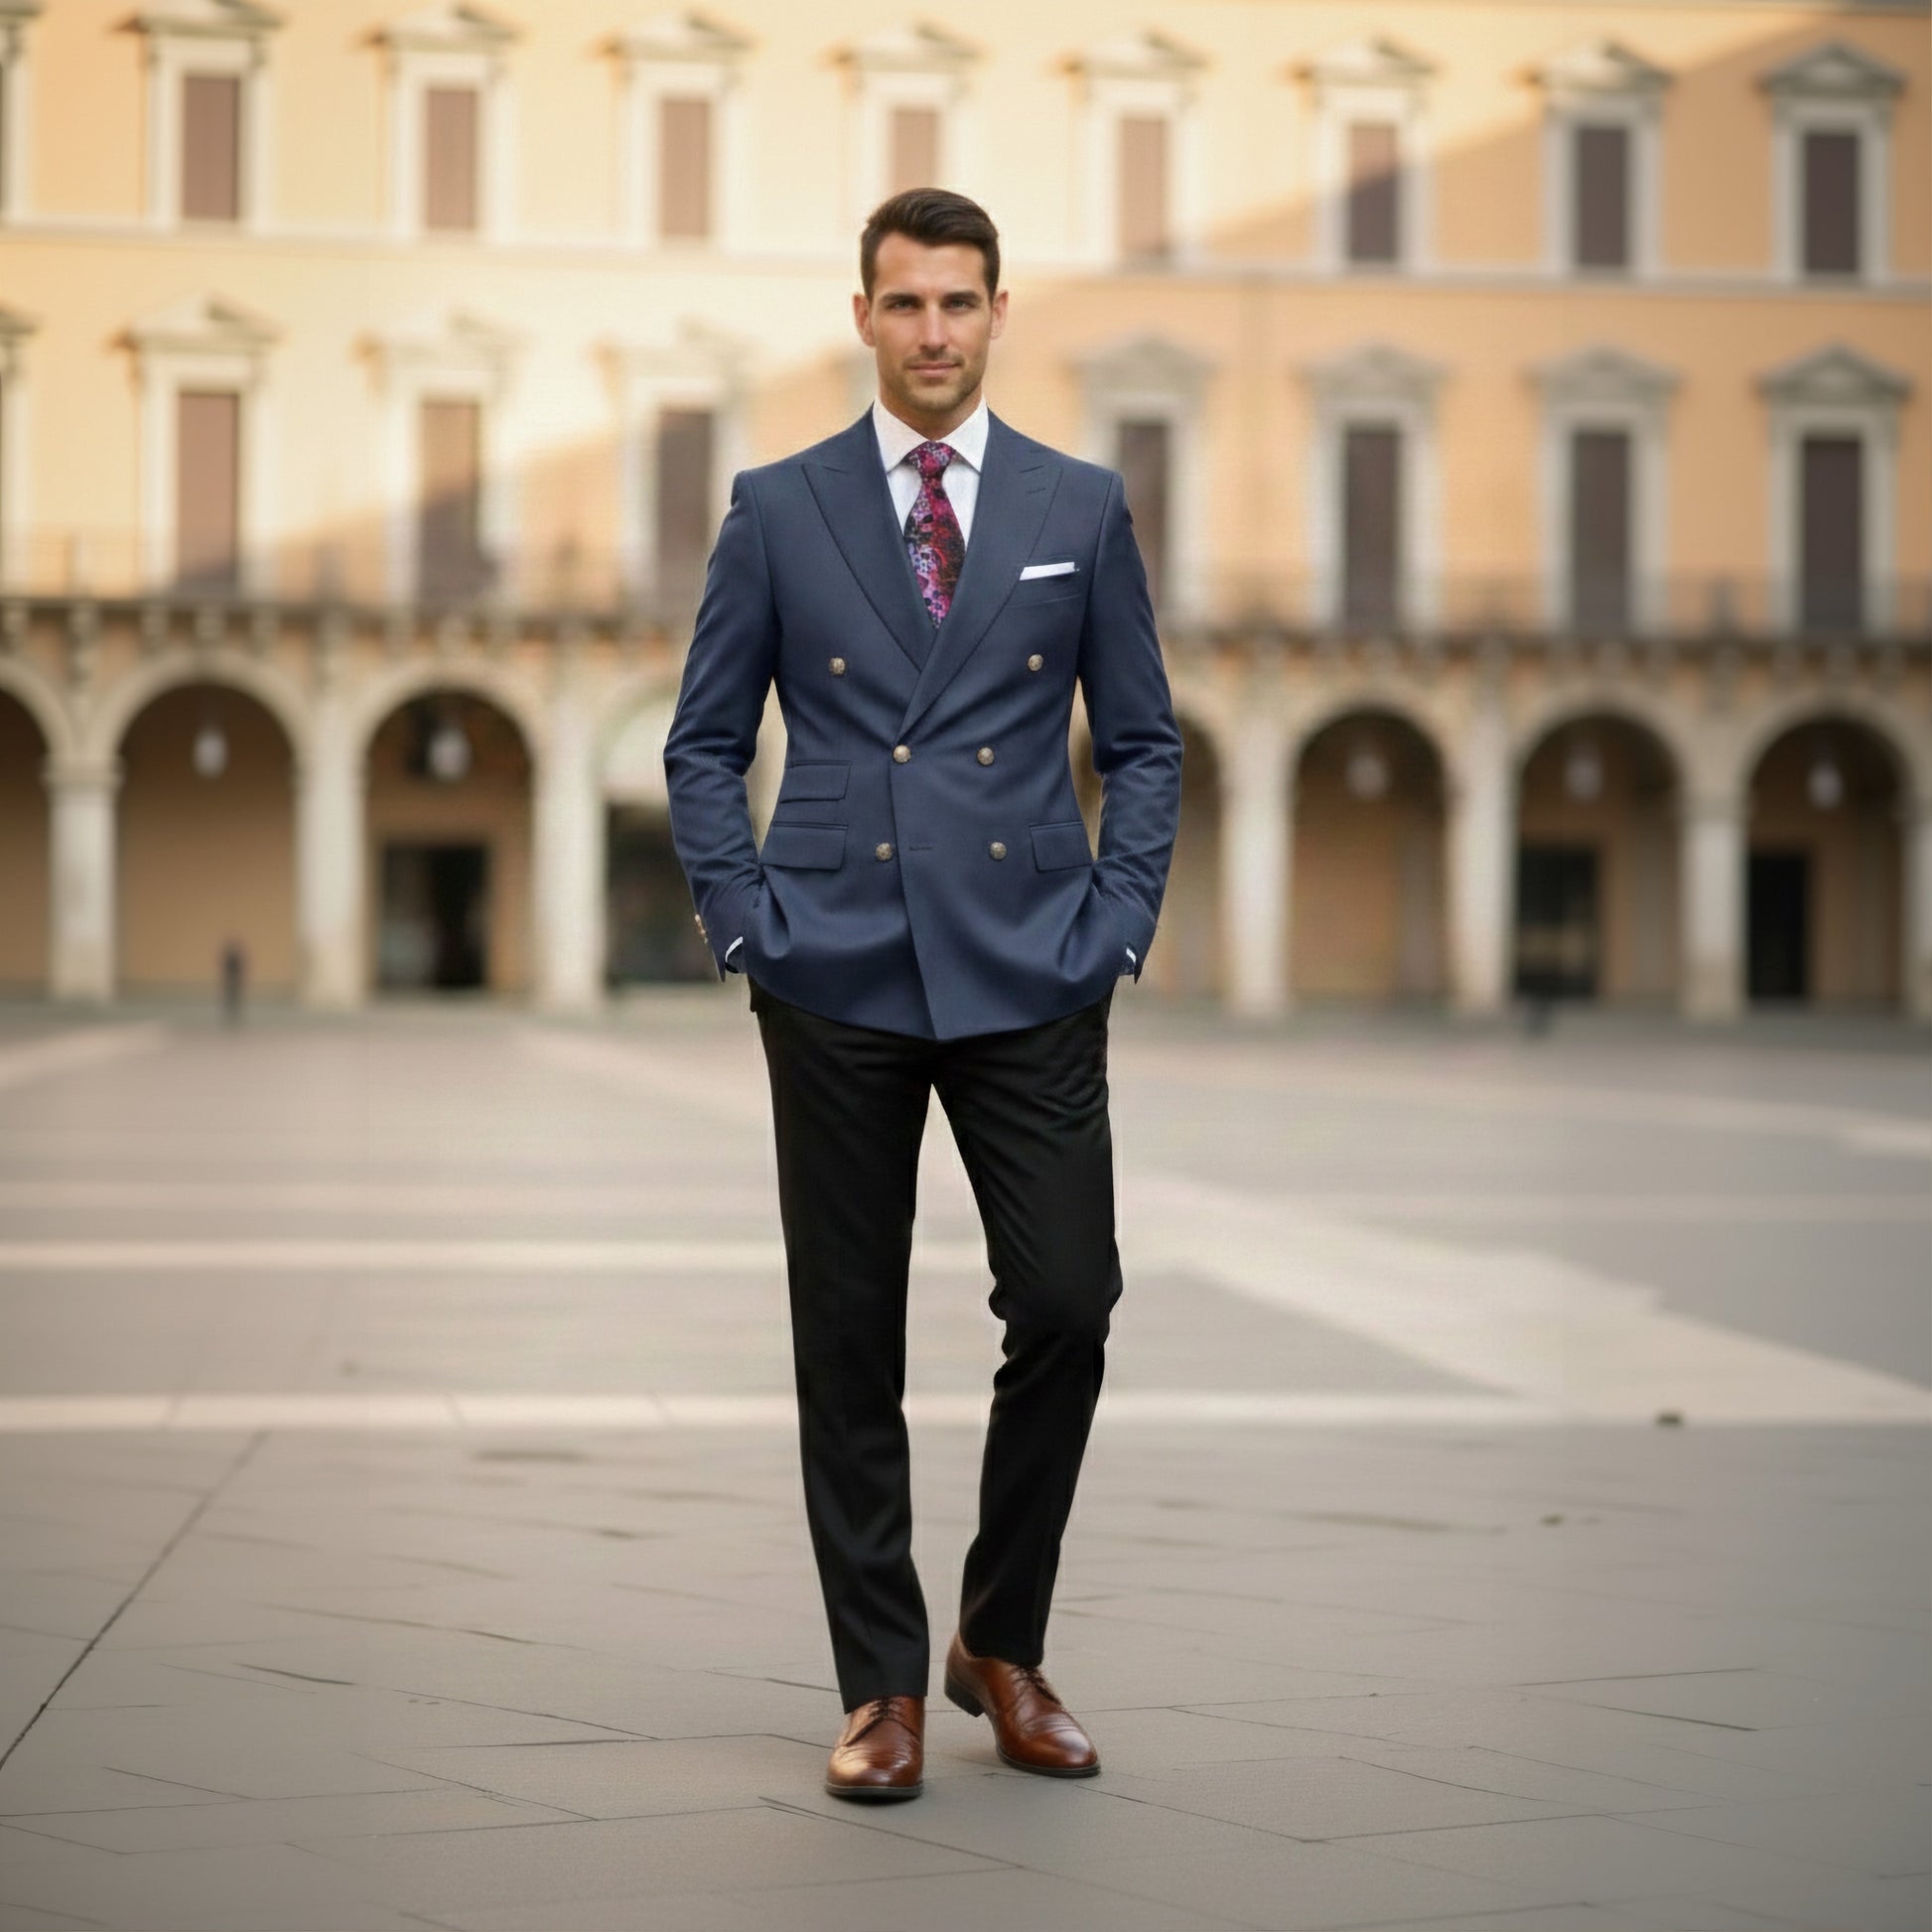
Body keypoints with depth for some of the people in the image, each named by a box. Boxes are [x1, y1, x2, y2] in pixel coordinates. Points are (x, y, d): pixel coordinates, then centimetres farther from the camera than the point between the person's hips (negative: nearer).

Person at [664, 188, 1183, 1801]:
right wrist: (745, 924, -2)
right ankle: (883, 1686, 15)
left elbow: (1143, 739, 12)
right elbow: (705, 742, 9)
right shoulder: (779, 510, 6)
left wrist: (1120, 922, 0)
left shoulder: (1082, 508, 8)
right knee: (851, 1346, 3)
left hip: (1031, 982, 1)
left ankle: (1003, 1645, 16)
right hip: (838, 984, 0)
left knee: (1068, 1310, -5)